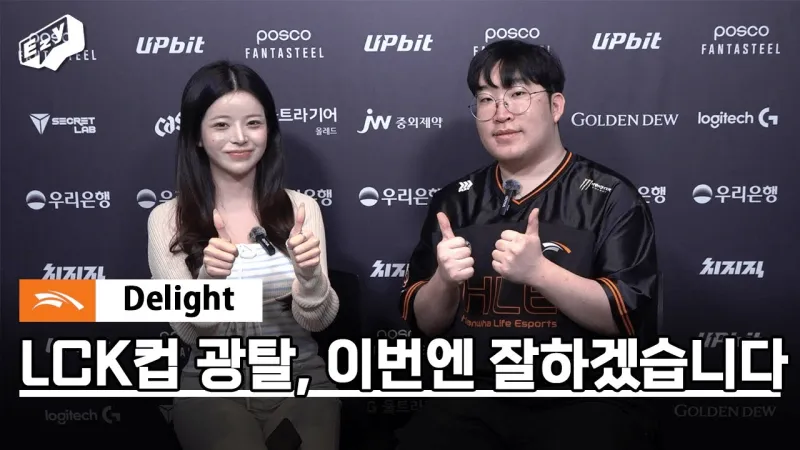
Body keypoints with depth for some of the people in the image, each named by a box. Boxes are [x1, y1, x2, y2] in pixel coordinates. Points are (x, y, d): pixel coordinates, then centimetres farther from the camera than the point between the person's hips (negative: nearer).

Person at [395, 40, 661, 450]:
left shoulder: (609, 197, -2)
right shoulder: (455, 201, 8)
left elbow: (628, 318, -10)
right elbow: (424, 324, 8)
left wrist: (539, 271, -23)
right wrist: (444, 280, -13)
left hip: (584, 402, -2)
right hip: (472, 401, 2)